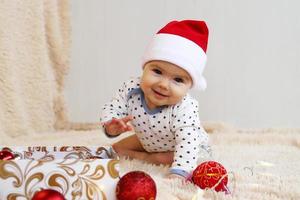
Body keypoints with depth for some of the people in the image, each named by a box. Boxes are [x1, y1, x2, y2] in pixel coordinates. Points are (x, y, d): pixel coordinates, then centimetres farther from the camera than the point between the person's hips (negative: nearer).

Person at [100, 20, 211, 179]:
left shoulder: (184, 109, -43)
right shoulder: (131, 89, -30)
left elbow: (187, 143, -50)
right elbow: (111, 109, -22)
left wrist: (177, 175, -64)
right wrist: (111, 126, -47)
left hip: (191, 146, -3)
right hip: (149, 140, 4)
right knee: (117, 149, 6)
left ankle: (147, 158, -12)